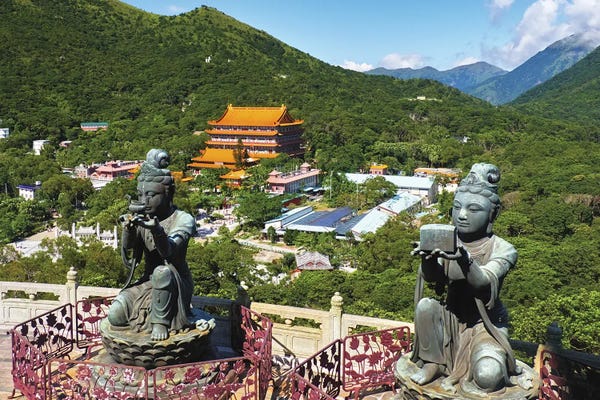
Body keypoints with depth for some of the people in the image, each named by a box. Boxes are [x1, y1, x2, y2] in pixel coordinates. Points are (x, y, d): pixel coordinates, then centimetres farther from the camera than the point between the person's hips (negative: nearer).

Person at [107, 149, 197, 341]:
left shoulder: (183, 219, -13)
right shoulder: (141, 217, -1)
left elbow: (169, 251, -31)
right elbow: (129, 258, -14)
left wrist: (157, 230, -52)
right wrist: (128, 229, -35)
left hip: (176, 285, -4)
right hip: (148, 283, 4)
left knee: (162, 272, -37)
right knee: (115, 315, -16)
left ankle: (161, 323, -18)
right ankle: (148, 314, 11)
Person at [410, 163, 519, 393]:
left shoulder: (502, 249, -12)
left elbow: (483, 282, -31)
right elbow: (431, 277, -19)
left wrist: (465, 261, -52)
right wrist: (429, 259, -42)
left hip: (485, 324, -3)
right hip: (450, 320, 4)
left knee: (487, 377, -28)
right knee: (425, 305, -26)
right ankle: (432, 363, -5)